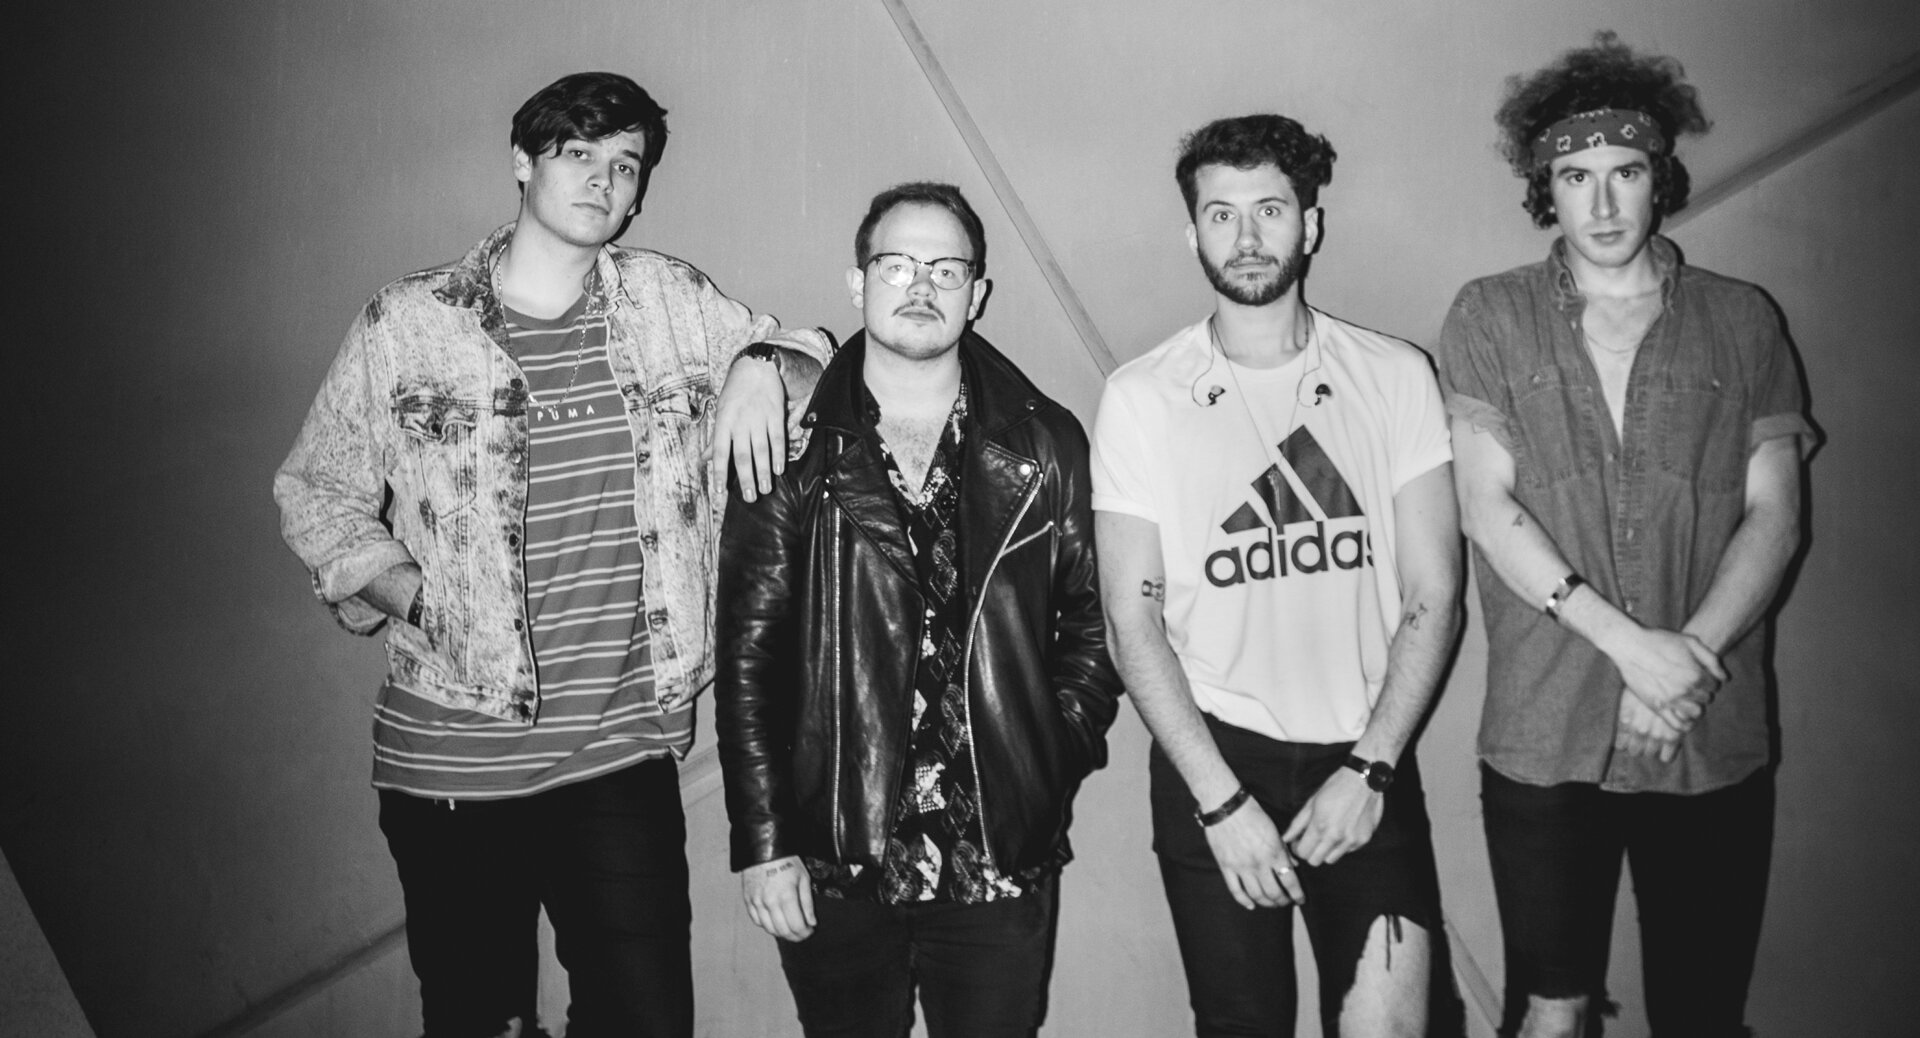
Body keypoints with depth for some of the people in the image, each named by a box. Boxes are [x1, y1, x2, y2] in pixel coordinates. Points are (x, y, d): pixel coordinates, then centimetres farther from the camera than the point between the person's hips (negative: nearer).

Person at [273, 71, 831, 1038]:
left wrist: (760, 363, -7)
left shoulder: (670, 300, 4)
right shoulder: (406, 323, -1)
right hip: (453, 760, -1)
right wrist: (413, 598, -8)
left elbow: (807, 359, 16)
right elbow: (316, 493, 7)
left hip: (626, 751, 1)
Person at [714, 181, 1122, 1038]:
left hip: (1002, 864, 1)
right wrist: (762, 842, -7)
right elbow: (746, 653, -4)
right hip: (831, 866, 0)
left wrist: (1050, 762, -4)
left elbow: (1092, 622, 7)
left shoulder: (1045, 447, 2)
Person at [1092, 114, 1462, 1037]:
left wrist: (1368, 769, -9)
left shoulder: (1394, 376, 1)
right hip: (1213, 758, -1)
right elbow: (1132, 619, -5)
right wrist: (1221, 799, -10)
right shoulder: (1141, 398, -4)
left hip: (1366, 760, 1)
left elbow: (1432, 595, 0)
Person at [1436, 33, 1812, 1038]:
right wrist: (1627, 640, -15)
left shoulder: (1741, 322, 9)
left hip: (1714, 736, 2)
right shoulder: (1489, 318, 4)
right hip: (1544, 737, -1)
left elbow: (1773, 514, 3)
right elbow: (1486, 505, -5)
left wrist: (1694, 652, -13)